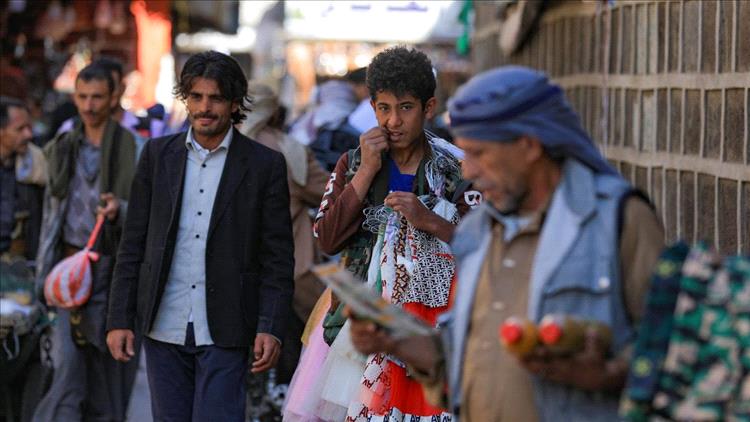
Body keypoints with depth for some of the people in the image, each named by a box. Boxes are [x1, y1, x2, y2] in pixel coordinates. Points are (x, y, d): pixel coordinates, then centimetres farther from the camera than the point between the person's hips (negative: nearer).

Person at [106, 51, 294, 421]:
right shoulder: (157, 154, 7)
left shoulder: (265, 165, -1)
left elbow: (278, 258, -1)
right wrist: (119, 319, 2)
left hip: (223, 333, -3)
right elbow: (133, 244, 8)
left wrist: (271, 328, -11)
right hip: (163, 328, 3)